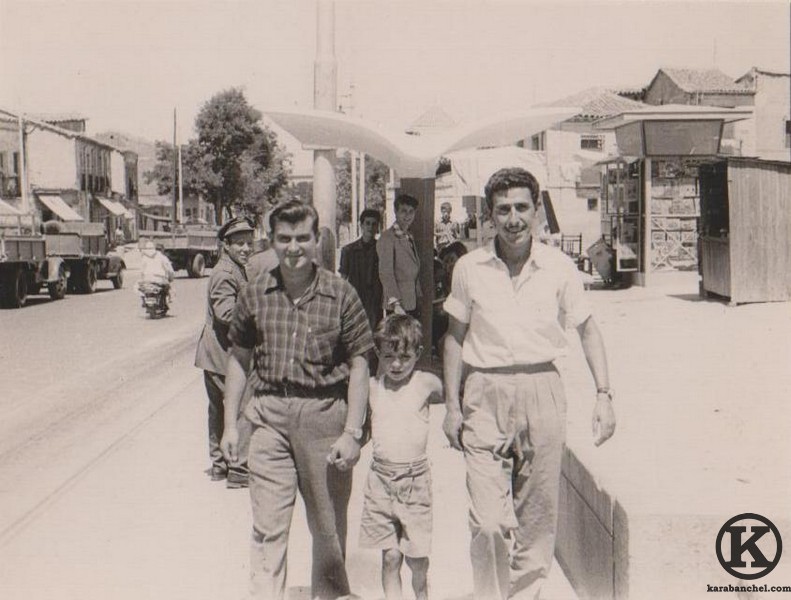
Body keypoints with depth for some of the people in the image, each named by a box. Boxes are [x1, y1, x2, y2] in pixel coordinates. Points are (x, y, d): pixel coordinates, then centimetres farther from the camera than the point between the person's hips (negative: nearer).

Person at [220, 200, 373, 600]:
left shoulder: (340, 294, -4)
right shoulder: (255, 294, 2)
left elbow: (358, 366, -2)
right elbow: (238, 360, 11)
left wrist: (352, 432, -8)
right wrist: (230, 424, 8)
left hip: (324, 415, -1)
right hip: (269, 417, 1)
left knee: (329, 527, 13)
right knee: (268, 527, -1)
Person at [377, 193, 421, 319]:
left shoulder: (409, 237, 19)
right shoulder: (387, 237, -8)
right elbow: (385, 273, -15)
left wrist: (418, 298, 15)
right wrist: (395, 303, -22)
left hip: (413, 304, 8)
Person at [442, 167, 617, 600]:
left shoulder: (559, 267, 0)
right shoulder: (469, 268, 0)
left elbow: (588, 330, 10)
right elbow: (455, 336, 9)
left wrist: (604, 395, 1)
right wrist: (451, 405, 5)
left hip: (542, 392, 1)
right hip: (485, 395, -1)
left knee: (537, 520, 11)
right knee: (489, 523, -9)